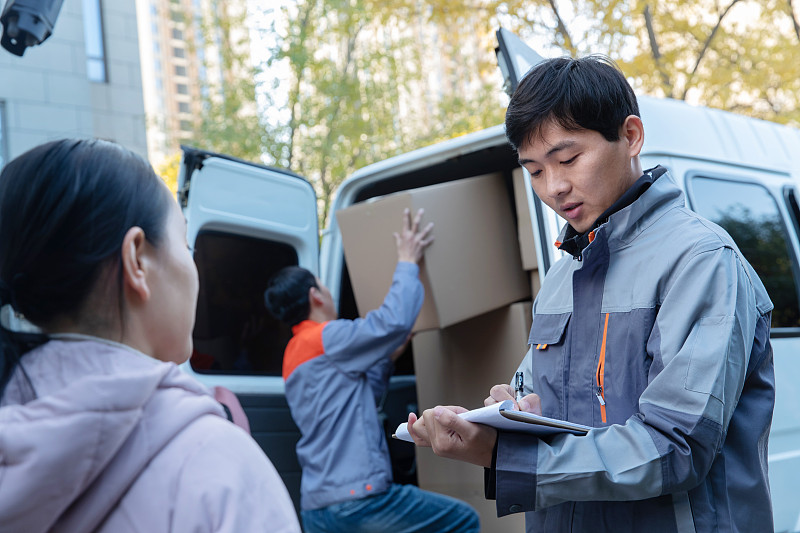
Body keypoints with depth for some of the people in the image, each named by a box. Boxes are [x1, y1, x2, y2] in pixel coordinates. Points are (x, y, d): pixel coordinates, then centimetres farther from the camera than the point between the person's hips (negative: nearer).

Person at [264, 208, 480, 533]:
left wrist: (387, 359, 24)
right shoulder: (327, 338, -9)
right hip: (357, 500, -9)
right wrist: (407, 262, -7)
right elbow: (396, 320, -20)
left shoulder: (294, 355, 20)